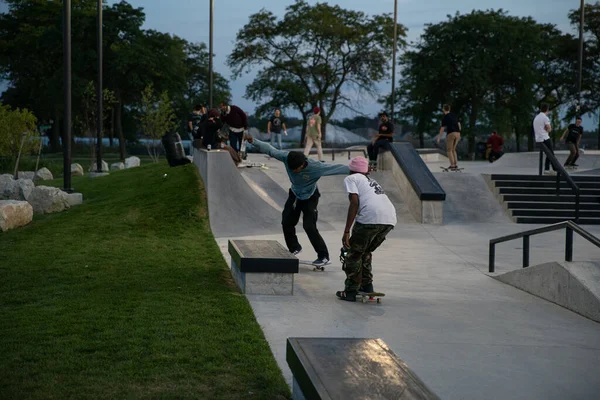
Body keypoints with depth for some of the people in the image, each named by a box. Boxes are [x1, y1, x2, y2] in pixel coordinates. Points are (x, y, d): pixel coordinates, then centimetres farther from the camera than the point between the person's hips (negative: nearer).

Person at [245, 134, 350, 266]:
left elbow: (335, 168, -30)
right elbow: (270, 149, -19)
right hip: (294, 195, 5)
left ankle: (324, 256, -5)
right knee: (287, 222, 7)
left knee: (309, 227, -15)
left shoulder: (316, 167, -36)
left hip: (310, 198, -5)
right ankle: (294, 248, 30)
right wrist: (253, 141, -22)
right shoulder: (287, 157, -27)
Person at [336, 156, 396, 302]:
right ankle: (367, 286, 28)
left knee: (353, 253, 10)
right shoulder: (372, 181, 35)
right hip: (390, 220, 7)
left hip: (370, 218, -7)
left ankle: (350, 292, 11)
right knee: (365, 251, 26)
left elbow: (354, 202, -2)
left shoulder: (350, 178, 13)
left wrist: (346, 232, -4)